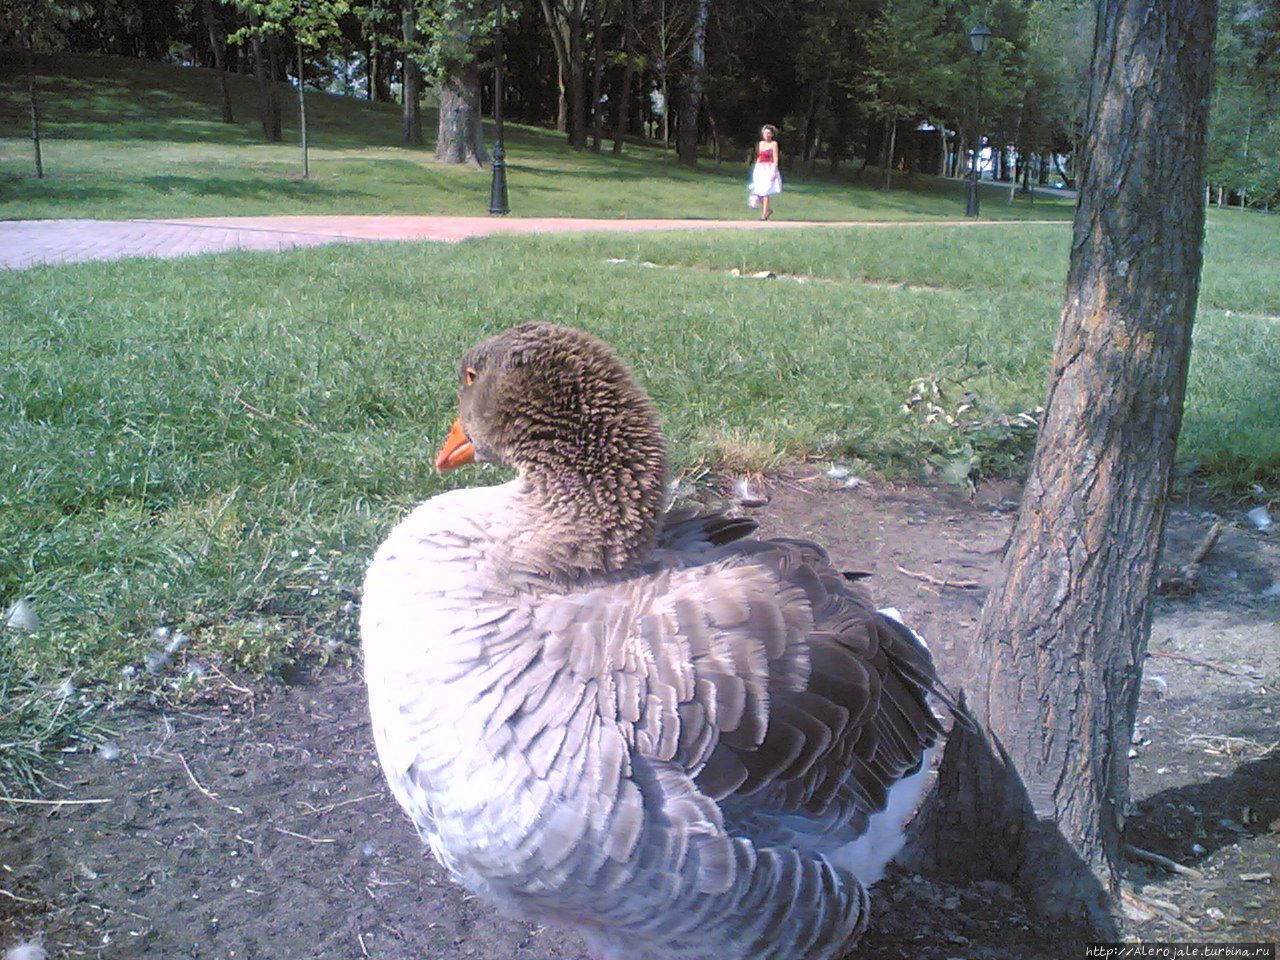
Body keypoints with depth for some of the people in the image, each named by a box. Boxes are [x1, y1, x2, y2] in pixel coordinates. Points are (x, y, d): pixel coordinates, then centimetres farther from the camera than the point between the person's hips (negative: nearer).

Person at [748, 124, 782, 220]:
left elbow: (775, 159, -7)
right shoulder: (760, 144, 15)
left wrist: (773, 171, -16)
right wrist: (754, 171, 13)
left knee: (765, 191, -11)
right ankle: (769, 209, 22)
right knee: (758, 192, 2)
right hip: (759, 169, 6)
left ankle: (764, 214, -8)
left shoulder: (774, 144, -1)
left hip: (769, 169, -6)